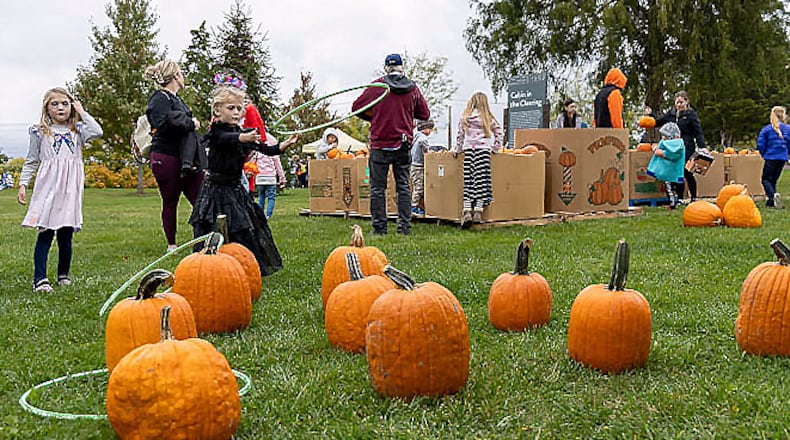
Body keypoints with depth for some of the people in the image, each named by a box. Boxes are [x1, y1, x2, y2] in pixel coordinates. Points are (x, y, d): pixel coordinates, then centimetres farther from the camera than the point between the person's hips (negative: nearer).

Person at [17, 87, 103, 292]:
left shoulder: (77, 130, 11)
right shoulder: (40, 132, 8)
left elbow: (97, 132, -9)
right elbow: (31, 161, 11)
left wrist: (82, 112, 2)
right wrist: (23, 184, 2)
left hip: (70, 188, 2)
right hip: (48, 187, -2)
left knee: (66, 234, 6)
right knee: (45, 233, -7)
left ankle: (64, 274, 21)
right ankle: (39, 279, -5)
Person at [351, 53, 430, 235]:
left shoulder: (377, 86, -6)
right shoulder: (413, 88, 2)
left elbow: (356, 107, -2)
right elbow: (425, 114, 11)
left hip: (380, 145, -2)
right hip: (403, 146, 2)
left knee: (377, 188, 4)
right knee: (403, 187, 9)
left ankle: (379, 227, 4)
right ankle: (405, 226, 8)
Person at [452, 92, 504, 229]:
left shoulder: (464, 117, 8)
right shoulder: (487, 118, 7)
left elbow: (460, 135, 8)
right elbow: (499, 132, 8)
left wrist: (457, 149, 17)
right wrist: (495, 148, 15)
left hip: (468, 149, 1)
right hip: (483, 149, -1)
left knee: (468, 181, -1)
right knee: (481, 180, -1)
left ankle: (467, 211, -11)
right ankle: (478, 210, -6)